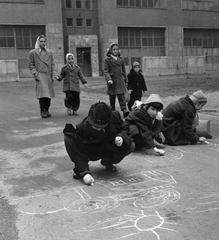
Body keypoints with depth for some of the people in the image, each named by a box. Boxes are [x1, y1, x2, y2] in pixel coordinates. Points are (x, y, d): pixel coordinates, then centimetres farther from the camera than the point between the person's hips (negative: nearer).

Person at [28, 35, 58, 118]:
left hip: (48, 76, 4)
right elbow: (31, 65, 4)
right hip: (40, 76, -4)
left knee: (49, 94, 4)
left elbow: (52, 64, 17)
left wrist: (54, 74, 6)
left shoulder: (49, 52, 17)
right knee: (43, 94, -13)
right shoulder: (32, 53, 5)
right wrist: (35, 74, -7)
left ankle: (46, 110, 14)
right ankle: (43, 111, -6)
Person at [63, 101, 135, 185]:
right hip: (91, 152, -2)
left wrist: (121, 137, -30)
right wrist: (85, 173, -37)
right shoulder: (83, 126, -31)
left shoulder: (115, 117, -24)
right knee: (68, 139, -28)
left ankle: (107, 162, 3)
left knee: (130, 146, -25)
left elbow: (123, 130, -4)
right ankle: (82, 171, -15)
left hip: (108, 149, 2)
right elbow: (79, 150, -28)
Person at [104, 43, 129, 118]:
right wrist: (109, 79, -22)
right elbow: (106, 71, -7)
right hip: (112, 81, -2)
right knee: (112, 97, 6)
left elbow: (124, 71, 17)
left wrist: (125, 81, 18)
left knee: (122, 96, -9)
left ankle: (124, 110, -17)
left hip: (120, 81, 2)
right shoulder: (107, 60, 0)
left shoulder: (121, 59, 10)